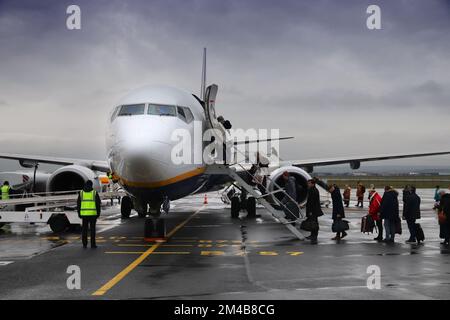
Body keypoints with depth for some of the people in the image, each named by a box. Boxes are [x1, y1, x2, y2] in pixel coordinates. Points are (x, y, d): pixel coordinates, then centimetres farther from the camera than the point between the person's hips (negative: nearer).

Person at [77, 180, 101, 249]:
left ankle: (84, 244, 8)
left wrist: (79, 213, 12)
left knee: (84, 229, 8)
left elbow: (78, 204, 6)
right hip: (93, 213, -2)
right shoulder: (94, 193, -2)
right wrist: (98, 213, 6)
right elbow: (98, 204, -2)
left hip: (84, 214, 2)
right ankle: (93, 244, 1)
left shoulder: (81, 193, 4)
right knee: (92, 229, 3)